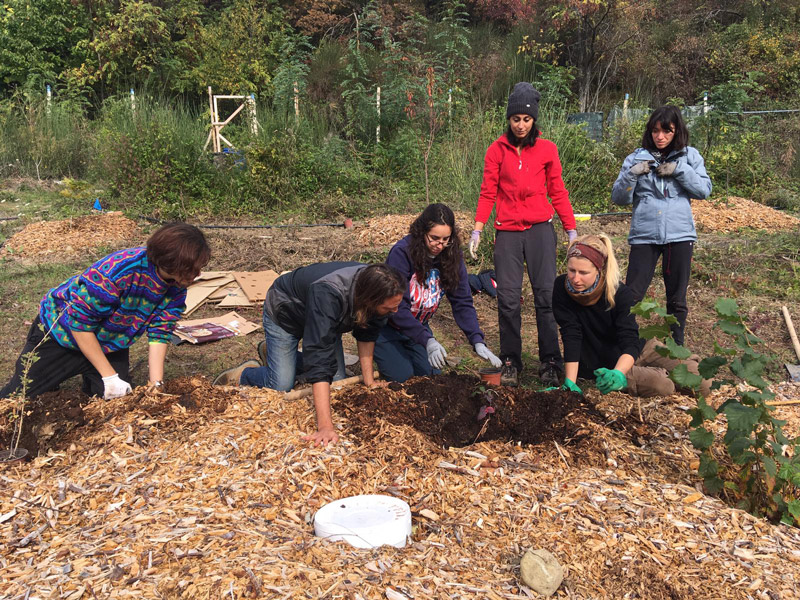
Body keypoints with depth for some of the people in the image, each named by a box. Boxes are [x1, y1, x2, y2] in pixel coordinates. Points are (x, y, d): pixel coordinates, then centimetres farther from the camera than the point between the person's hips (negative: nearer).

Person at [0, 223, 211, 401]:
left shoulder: (177, 287, -19)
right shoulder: (118, 270, -39)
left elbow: (159, 334, -13)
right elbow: (79, 323, -31)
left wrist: (156, 384, -22)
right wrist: (109, 376, -29)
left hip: (109, 344, 5)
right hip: (62, 329, -4)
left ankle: (92, 383, 31)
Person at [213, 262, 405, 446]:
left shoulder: (373, 286, -29)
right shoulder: (328, 295, -48)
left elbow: (367, 333, -10)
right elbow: (319, 357, -51)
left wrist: (369, 380, -13)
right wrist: (325, 426, -57)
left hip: (325, 319, 6)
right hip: (284, 313, -6)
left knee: (337, 381, 4)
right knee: (281, 386, -15)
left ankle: (278, 354, 27)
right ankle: (242, 374, 18)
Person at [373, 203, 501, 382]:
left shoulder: (452, 256, -12)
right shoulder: (401, 253, -27)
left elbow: (462, 302, -12)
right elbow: (397, 307, -30)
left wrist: (478, 342, -26)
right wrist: (428, 341, -39)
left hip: (418, 326, 5)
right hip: (388, 326, -5)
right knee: (402, 376, -16)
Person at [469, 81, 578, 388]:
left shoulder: (547, 149, 7)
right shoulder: (497, 150, 7)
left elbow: (558, 192, 10)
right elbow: (488, 192, 7)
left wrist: (571, 229, 6)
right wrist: (478, 229, -2)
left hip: (540, 229, 0)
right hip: (507, 231, 0)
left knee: (546, 296, -6)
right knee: (508, 299, -2)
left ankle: (550, 363, 3)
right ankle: (510, 362, 9)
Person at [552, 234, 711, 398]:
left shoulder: (621, 294, -21)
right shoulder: (561, 288, -19)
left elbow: (630, 342, -29)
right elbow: (571, 337, -21)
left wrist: (618, 374, -49)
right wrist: (570, 382, -29)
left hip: (637, 349, 1)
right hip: (601, 364, -1)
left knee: (702, 385, -9)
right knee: (661, 385, -26)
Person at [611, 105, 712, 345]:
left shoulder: (689, 156, 8)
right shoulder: (637, 157, 5)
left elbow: (704, 190, 0)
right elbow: (619, 197, 1)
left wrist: (680, 170, -11)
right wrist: (631, 174, -15)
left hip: (680, 235, 1)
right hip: (644, 235, -1)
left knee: (677, 299, 10)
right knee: (631, 296, -6)